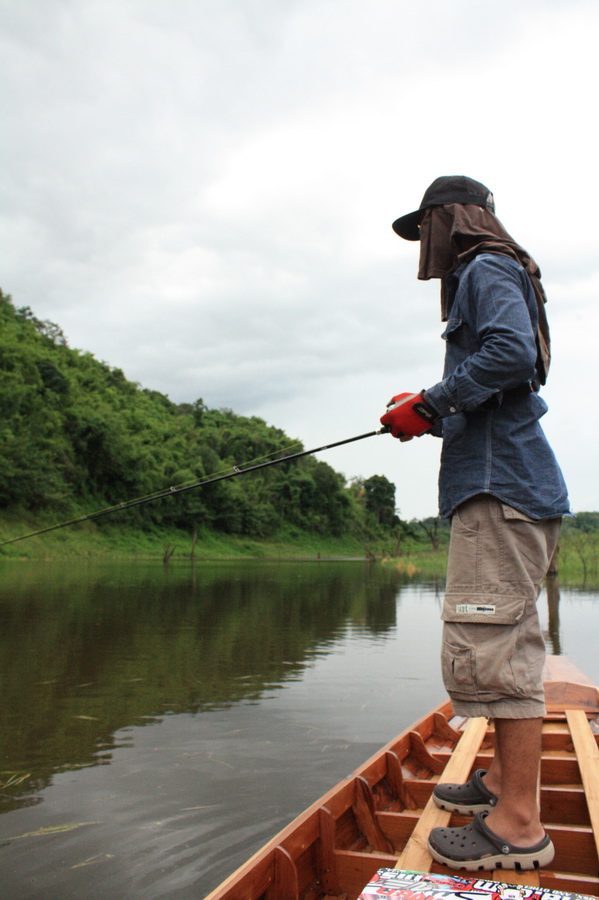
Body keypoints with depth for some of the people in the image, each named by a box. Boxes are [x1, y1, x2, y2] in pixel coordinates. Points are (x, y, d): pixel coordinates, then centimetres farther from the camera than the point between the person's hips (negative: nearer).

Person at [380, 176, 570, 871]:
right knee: (501, 641, 15)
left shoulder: (487, 270, -2)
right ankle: (504, 777, 27)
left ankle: (518, 824, -4)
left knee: (489, 643, -11)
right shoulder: (482, 279, 27)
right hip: (500, 481, 11)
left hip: (500, 485, -11)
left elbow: (513, 351, -23)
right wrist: (434, 415, 15)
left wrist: (433, 402, -15)